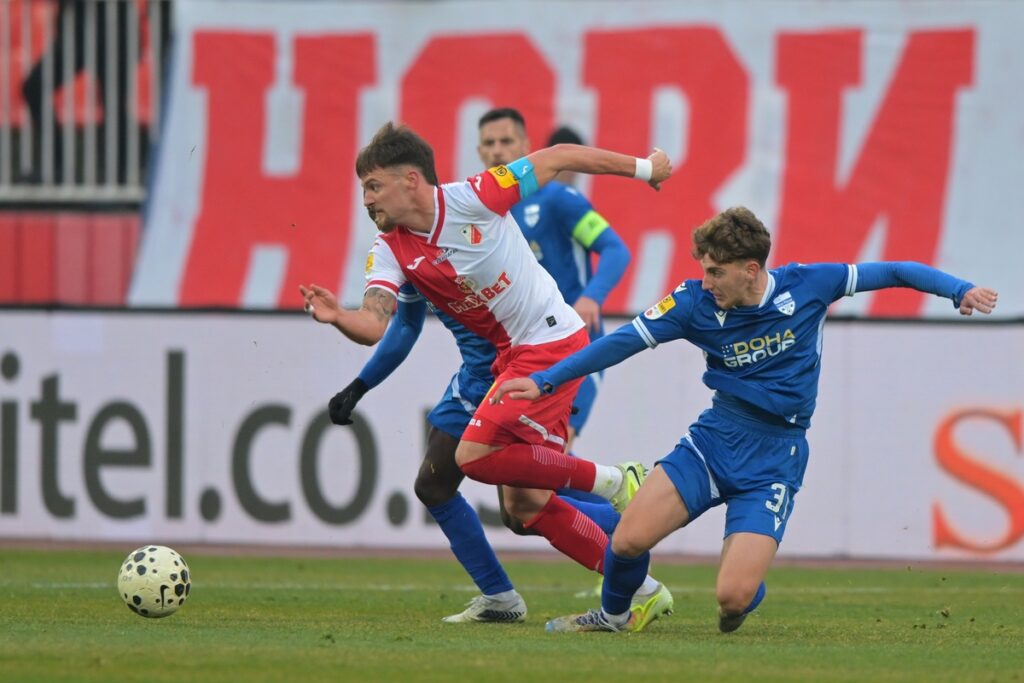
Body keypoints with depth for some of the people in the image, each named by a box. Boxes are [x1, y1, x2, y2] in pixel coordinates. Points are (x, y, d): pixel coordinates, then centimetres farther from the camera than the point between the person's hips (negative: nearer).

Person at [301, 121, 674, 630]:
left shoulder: (473, 198, -15)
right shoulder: (390, 251, 1)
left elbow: (558, 158, -6)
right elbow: (376, 324, -15)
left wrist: (643, 167, 2)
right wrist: (337, 317, -38)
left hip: (552, 341, -8)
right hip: (511, 357, 8)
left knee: (474, 457, -19)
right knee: (526, 504, 5)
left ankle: (613, 481, -5)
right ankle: (644, 591, 15)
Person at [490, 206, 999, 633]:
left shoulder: (807, 285, -10)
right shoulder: (695, 303, -8)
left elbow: (891, 273, -1)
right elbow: (623, 342, -6)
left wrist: (958, 290, -12)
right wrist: (544, 380, -9)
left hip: (775, 458, -2)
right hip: (714, 440, 2)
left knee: (733, 597, -17)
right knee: (628, 540, -15)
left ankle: (746, 589, 23)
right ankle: (613, 614, 19)